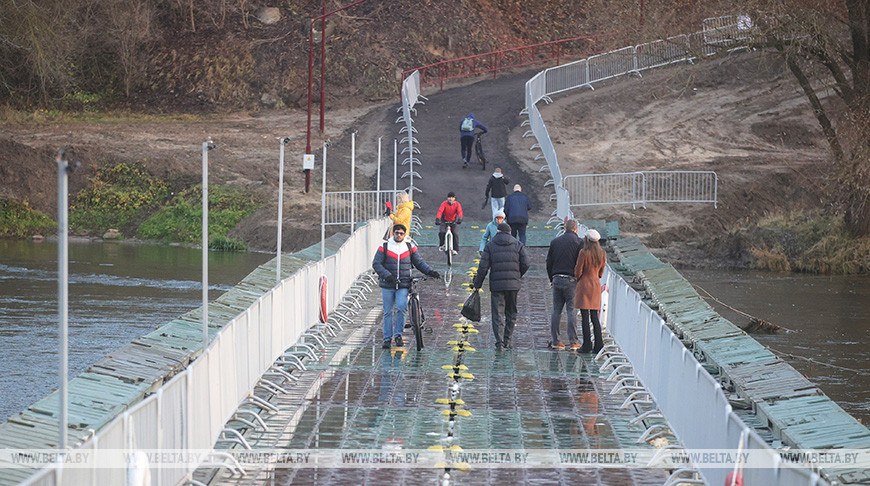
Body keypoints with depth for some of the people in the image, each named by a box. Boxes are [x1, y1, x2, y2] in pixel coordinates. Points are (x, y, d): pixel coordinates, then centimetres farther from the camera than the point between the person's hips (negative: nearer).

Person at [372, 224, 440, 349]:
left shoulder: (410, 247, 6)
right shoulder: (384, 247, 1)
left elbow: (419, 262, 11)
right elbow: (376, 264, -5)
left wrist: (430, 271, -5)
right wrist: (387, 275, -20)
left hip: (403, 285, 0)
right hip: (388, 285, 0)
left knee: (401, 308, -17)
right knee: (388, 312, 4)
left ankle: (398, 335, -2)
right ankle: (387, 338, 14)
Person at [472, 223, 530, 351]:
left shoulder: (490, 245, 4)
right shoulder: (518, 245, 6)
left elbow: (483, 267, -2)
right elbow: (526, 264, -1)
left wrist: (477, 284, 6)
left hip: (496, 284, -1)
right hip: (513, 285, 1)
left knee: (497, 314, 2)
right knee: (511, 313, 14)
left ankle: (499, 342, -7)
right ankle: (507, 341, 14)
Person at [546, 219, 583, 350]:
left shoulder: (555, 242, 10)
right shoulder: (579, 242, -3)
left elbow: (549, 262, 12)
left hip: (557, 279, 4)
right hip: (571, 280, -4)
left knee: (556, 310, 7)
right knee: (572, 310, -2)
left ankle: (555, 340, 6)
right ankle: (573, 342, -5)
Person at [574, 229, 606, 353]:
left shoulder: (584, 253, -13)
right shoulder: (602, 254, 6)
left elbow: (578, 272, -9)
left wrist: (578, 279, 12)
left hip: (585, 284, -6)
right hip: (596, 285, 6)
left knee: (585, 316, -3)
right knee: (595, 316, 9)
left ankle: (587, 345, -4)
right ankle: (598, 344, 3)